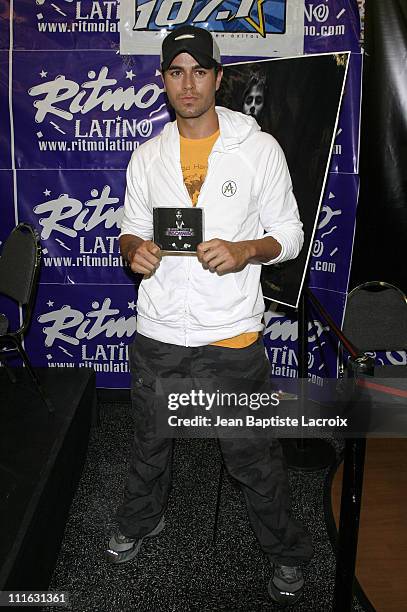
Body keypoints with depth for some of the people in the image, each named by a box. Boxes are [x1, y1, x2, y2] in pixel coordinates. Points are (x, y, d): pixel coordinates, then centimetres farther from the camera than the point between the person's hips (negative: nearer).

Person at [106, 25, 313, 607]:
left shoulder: (259, 148, -4)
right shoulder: (147, 156, 6)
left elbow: (289, 232, -1)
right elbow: (131, 231, 13)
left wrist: (245, 251, -21)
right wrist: (137, 249, -11)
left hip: (232, 335, -3)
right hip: (157, 332, 4)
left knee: (255, 456, 10)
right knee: (149, 442, 22)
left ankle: (285, 551, 36)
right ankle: (140, 520, 51)